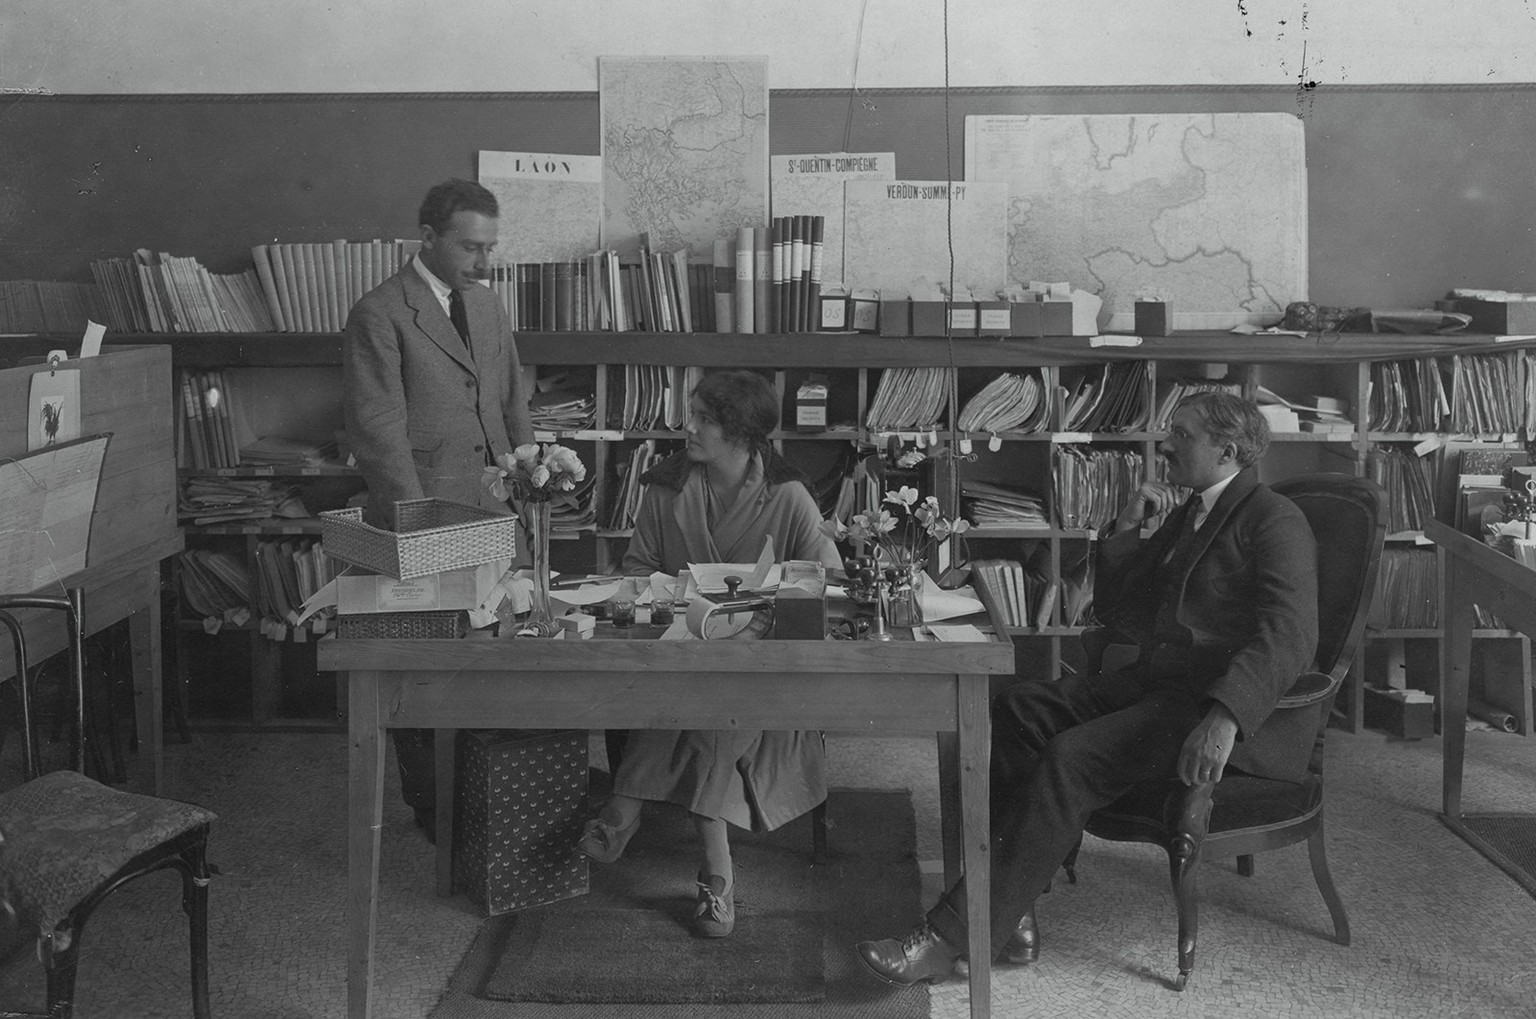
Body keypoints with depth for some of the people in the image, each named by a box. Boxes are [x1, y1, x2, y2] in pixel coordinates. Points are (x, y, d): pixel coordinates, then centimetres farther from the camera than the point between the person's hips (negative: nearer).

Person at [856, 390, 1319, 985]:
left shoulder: (1275, 521, -5)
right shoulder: (1186, 516, 23)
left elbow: (1289, 638, -22)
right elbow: (1120, 619, 24)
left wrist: (1224, 719, -37)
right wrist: (1127, 529, 10)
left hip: (1234, 710, -9)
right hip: (1156, 685, 9)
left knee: (1070, 758, -26)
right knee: (1017, 711, -10)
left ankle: (950, 938, -25)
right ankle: (1009, 913, -16)